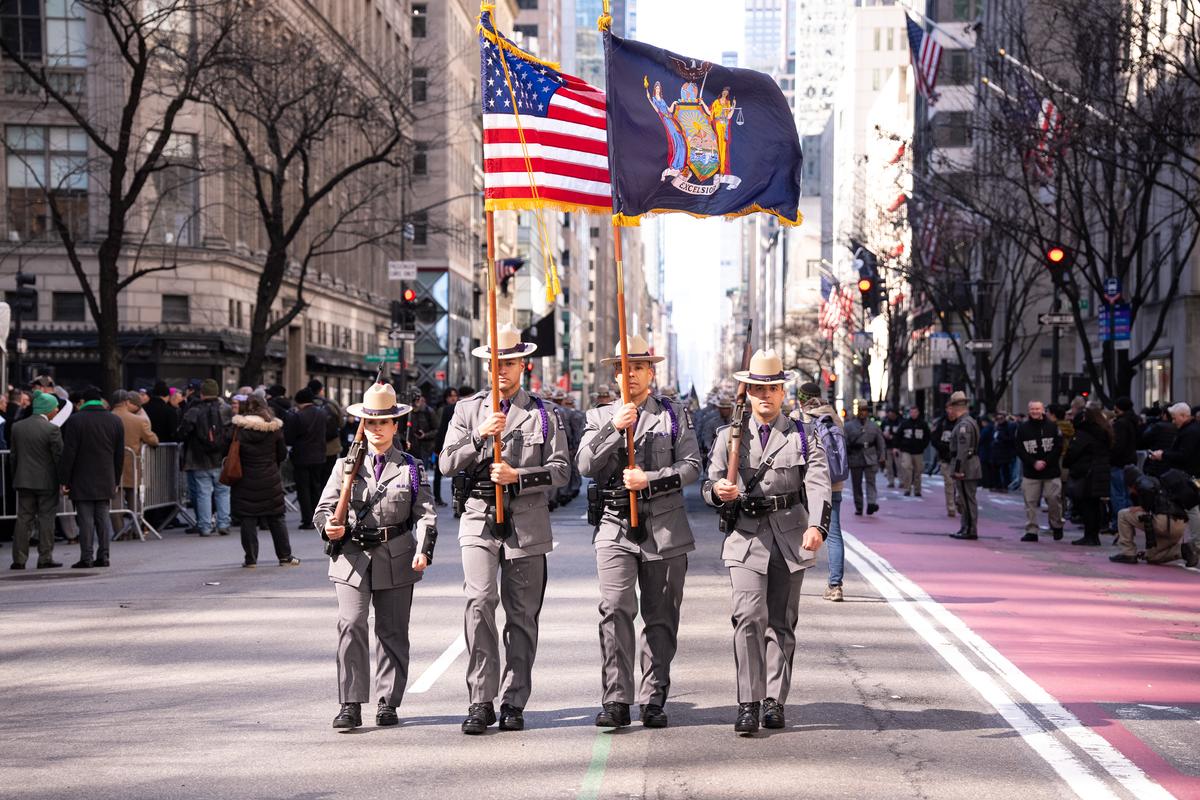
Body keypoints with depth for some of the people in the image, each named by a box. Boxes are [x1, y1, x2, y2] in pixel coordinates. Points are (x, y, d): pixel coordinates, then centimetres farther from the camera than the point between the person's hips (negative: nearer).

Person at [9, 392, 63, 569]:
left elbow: (14, 456, 9)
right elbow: (59, 456, -11)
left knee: (23, 519, 8)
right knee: (46, 519, 2)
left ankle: (19, 559, 6)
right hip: (47, 481, -4)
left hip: (24, 481, 5)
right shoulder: (52, 429, -13)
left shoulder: (17, 427, 4)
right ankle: (45, 558, 3)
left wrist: (16, 478, 16)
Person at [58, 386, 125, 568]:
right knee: (103, 518, 9)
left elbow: (68, 453, -10)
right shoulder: (115, 421, 6)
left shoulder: (75, 420, -8)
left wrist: (64, 480, -4)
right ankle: (103, 556, 9)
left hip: (82, 481, -4)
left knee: (85, 519, -3)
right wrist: (115, 480, 16)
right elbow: (120, 454, 9)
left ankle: (86, 558, -3)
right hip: (106, 481, 4)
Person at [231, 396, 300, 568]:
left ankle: (250, 559, 5)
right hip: (270, 480, 1)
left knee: (247, 520, 5)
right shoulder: (274, 428, -3)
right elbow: (282, 454, 3)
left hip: (245, 479, -1)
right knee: (277, 519, 10)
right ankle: (285, 556, 14)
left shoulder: (239, 428, -8)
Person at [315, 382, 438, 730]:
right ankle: (350, 704, -8)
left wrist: (424, 551, -14)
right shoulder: (346, 465, 7)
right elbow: (324, 506, 5)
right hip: (352, 556, -1)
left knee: (392, 632, 7)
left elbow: (425, 513, 1)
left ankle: (388, 703, 17)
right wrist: (329, 526, -18)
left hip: (397, 558, 1)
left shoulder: (411, 468, 6)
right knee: (351, 625, -13)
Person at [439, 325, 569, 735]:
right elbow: (447, 463, 4)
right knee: (479, 601, -17)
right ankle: (481, 701, -11)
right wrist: (480, 436, -11)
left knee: (522, 615, 4)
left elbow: (560, 469, 1)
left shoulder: (544, 414, 8)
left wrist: (518, 477, -13)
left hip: (528, 523, 1)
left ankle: (514, 704, 14)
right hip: (479, 519, 0)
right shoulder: (468, 409, 11)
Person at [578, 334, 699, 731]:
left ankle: (653, 700, 12)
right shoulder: (600, 417, 12)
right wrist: (615, 428, -11)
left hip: (665, 527, 1)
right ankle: (616, 701, -12)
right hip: (615, 526, 0)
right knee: (616, 610, -14)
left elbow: (691, 466, 1)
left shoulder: (675, 415, 9)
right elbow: (585, 465, -1)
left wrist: (650, 480, -13)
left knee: (661, 616, 4)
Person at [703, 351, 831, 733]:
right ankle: (748, 703, -12)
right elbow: (710, 486, 9)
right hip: (746, 536, -1)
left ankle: (774, 702, 14)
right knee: (749, 616, -15)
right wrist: (718, 491, -17)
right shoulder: (729, 436, 10)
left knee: (782, 622, 6)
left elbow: (818, 484, -7)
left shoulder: (804, 436, 7)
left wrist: (816, 526, -25)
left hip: (790, 537, 1)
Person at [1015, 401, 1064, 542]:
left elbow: (1058, 448, -1)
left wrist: (1045, 462, -11)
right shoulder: (1022, 428, 3)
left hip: (1051, 471, -1)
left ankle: (1056, 526, 22)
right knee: (1030, 502, 0)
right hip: (1030, 473, 1)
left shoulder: (1053, 427, 1)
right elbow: (1019, 450, 0)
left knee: (1054, 500, 1)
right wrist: (1034, 463, -12)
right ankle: (1031, 531, 5)